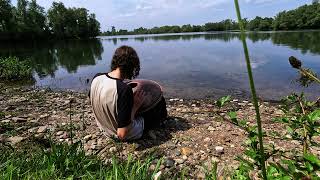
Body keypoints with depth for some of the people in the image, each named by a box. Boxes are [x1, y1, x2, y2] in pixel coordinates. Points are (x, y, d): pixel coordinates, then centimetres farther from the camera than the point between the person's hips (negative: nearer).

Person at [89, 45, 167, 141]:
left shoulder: (96, 78, -16)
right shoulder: (124, 89, -38)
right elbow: (122, 134, -34)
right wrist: (135, 106, -24)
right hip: (130, 135, -6)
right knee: (160, 100, 7)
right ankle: (161, 118, 42)